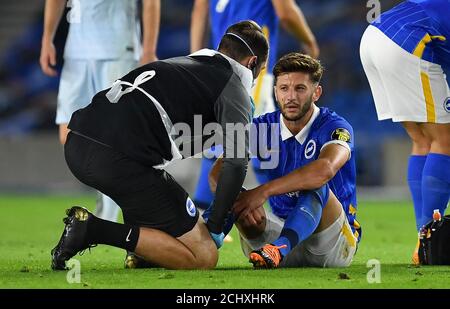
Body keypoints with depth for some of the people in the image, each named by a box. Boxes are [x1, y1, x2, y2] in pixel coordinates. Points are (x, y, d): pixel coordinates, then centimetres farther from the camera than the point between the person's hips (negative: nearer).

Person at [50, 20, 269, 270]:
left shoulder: (180, 63, 32)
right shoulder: (235, 88, 9)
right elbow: (236, 165, -3)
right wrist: (214, 228, 7)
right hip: (121, 160, -8)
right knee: (204, 257, 0)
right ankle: (94, 230, -11)